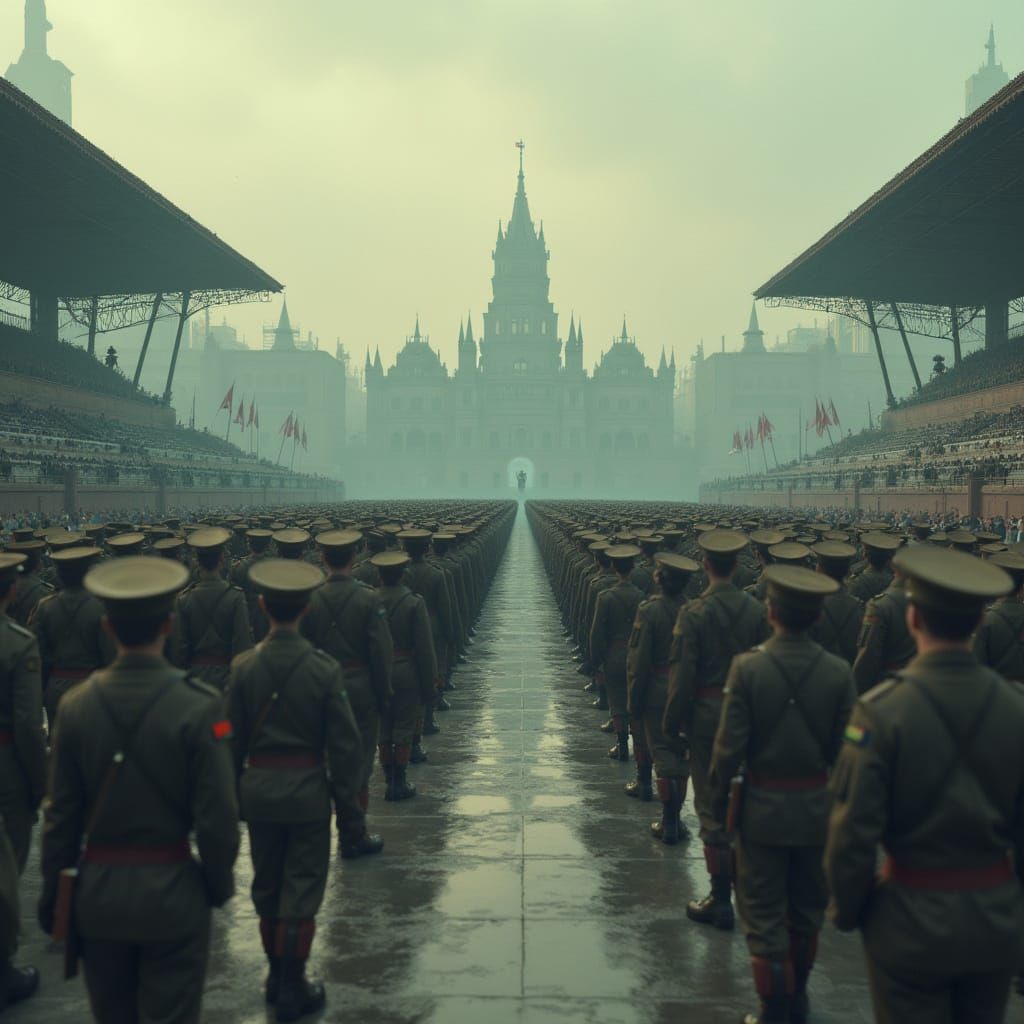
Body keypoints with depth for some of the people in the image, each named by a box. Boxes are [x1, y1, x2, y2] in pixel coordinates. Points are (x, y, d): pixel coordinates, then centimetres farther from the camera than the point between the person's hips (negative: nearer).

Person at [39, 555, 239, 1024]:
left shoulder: (76, 704, -6)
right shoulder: (198, 705, -16)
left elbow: (61, 814, -1)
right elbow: (217, 816, -14)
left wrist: (52, 895, 11)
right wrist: (219, 883, 3)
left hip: (98, 892, 3)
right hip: (171, 893, -3)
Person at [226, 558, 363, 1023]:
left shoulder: (244, 667, -8)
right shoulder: (324, 668, -13)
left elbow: (231, 738, 0)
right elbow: (344, 744, -9)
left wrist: (231, 794, 12)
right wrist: (349, 806, 0)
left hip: (258, 788, 3)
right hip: (307, 790, -3)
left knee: (266, 886, 18)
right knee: (301, 889, 7)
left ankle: (276, 975, 31)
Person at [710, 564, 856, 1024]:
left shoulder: (747, 667, -16)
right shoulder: (838, 672, -9)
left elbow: (730, 746, -13)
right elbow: (845, 749, -3)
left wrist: (719, 797, 1)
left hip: (763, 807, -3)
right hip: (818, 808, 3)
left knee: (764, 916, 9)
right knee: (806, 909, 21)